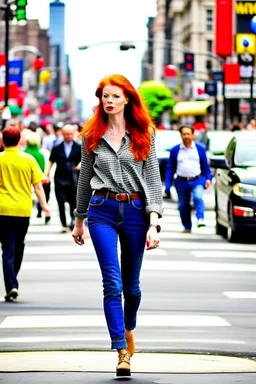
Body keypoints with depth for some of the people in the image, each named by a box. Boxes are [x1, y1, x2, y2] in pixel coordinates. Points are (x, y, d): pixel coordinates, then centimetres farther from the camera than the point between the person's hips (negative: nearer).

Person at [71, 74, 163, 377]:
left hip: (135, 211, 0)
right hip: (102, 211, 0)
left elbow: (153, 180, 1)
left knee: (131, 284, 11)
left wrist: (153, 223, -8)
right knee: (112, 283, -12)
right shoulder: (92, 136, 8)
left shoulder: (144, 135, 4)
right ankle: (122, 353, -14)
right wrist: (79, 220, 19)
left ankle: (129, 327, 41)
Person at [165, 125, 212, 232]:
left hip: (197, 180, -1)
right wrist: (167, 185, 0)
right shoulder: (175, 150, 4)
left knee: (198, 197, -27)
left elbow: (205, 166, 11)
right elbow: (170, 168, 5)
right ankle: (187, 227, 20)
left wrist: (208, 178, -1)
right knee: (183, 205, 7)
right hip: (182, 182, 1)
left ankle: (200, 219, -32)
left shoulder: (200, 149, 5)